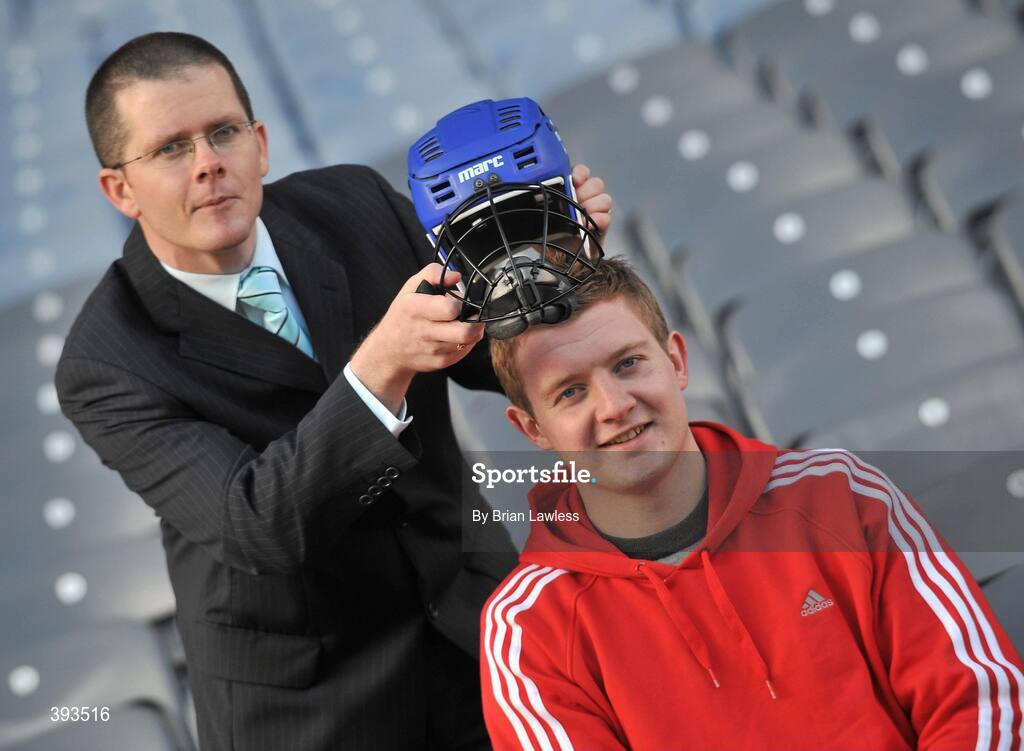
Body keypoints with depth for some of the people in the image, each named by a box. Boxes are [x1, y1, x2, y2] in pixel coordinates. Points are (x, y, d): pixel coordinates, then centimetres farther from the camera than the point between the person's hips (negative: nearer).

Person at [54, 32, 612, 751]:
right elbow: (257, 527, -33)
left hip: (474, 617, 4)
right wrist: (382, 363, -46)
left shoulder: (355, 206, -8)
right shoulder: (106, 367, -21)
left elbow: (499, 357, -1)